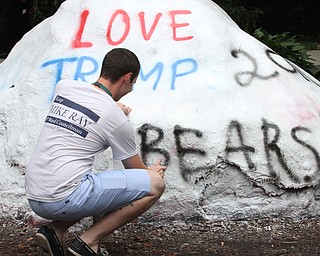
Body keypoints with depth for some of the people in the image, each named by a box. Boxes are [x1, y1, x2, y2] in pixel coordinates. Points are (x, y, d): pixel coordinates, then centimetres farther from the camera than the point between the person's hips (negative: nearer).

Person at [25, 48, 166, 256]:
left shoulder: (63, 86, 10)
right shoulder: (118, 120, -5)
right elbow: (135, 170, 11)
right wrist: (154, 171, 34)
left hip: (34, 198, 8)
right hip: (64, 199, -8)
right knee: (155, 184, -4)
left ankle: (55, 231, 11)